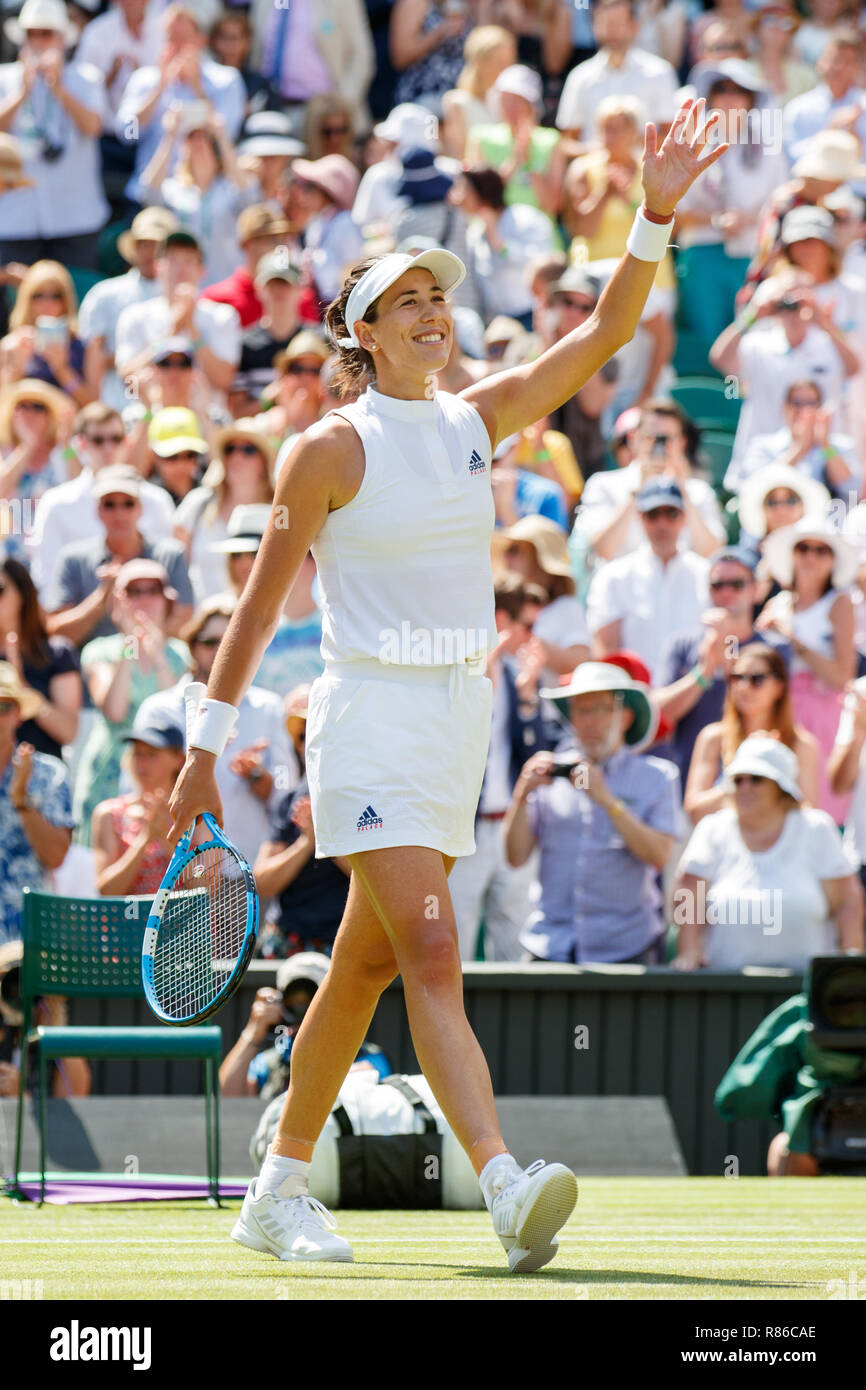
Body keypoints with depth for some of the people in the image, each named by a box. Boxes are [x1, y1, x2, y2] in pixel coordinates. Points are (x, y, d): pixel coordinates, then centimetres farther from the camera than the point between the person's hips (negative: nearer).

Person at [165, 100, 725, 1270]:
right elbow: (261, 600, -2)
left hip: (460, 722, 7)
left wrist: (656, 216, -10)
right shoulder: (332, 448, -6)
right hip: (371, 721, -7)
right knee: (432, 955, -19)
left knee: (364, 968, 12)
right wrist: (206, 745, -3)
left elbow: (604, 334, 4)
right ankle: (507, 1192, -33)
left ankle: (279, 1193, 23)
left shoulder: (477, 419, 10)